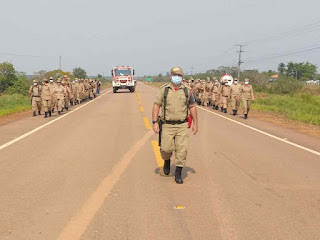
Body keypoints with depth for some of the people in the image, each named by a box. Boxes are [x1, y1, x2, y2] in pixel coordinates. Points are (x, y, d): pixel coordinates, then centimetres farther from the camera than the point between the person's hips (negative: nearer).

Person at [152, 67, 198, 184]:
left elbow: (192, 107, 11)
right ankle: (167, 162, 31)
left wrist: (195, 124, 8)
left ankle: (178, 174, 8)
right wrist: (155, 122, -9)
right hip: (167, 125, -1)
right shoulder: (163, 90, -1)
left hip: (182, 126, 1)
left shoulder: (187, 91, 4)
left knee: (182, 150, -4)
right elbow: (156, 106, -1)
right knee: (166, 148, -4)